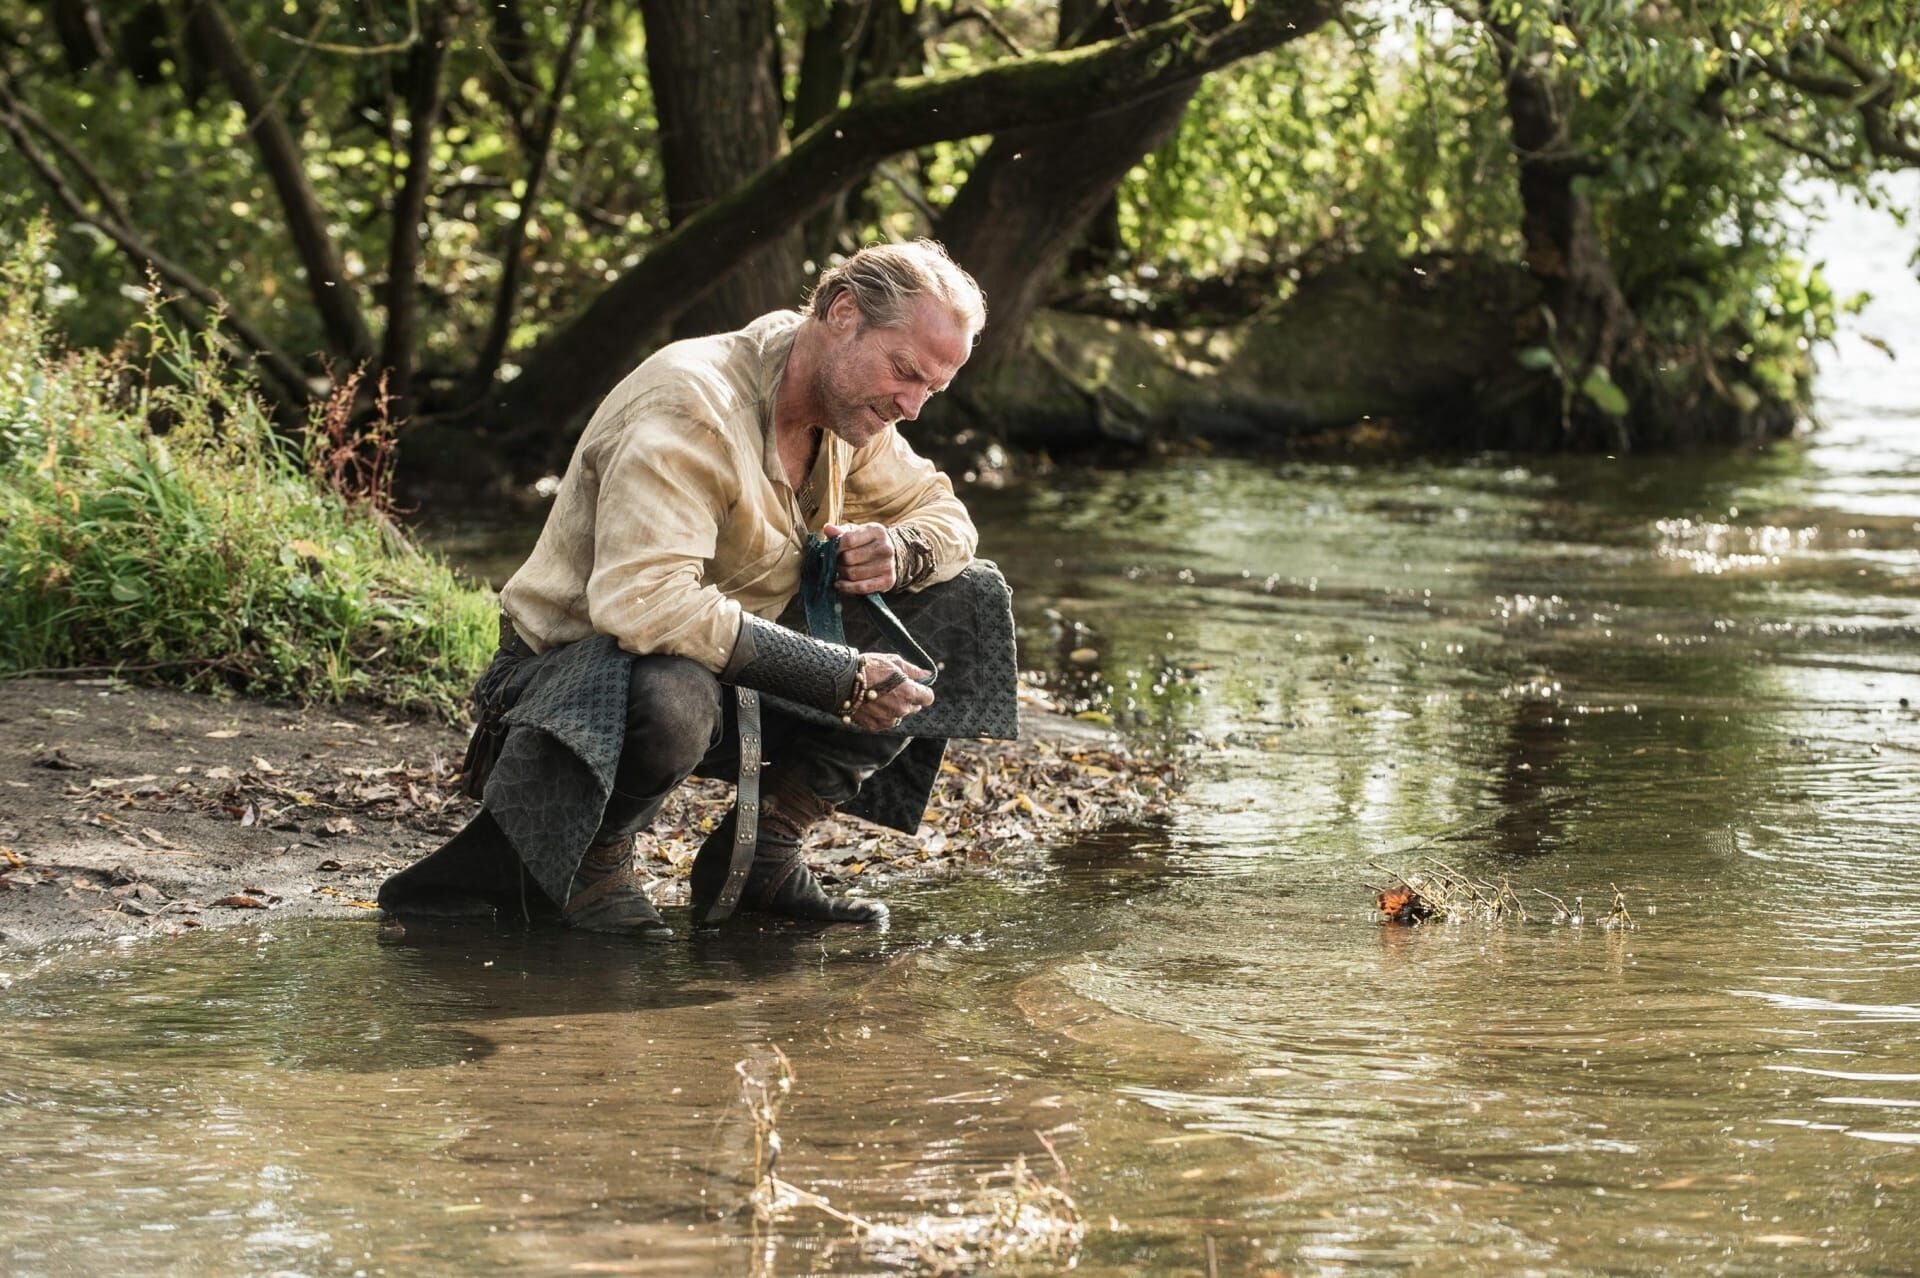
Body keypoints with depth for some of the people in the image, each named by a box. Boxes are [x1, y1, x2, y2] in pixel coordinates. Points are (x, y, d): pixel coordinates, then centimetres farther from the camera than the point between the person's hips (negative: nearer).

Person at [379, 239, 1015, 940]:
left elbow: (944, 516, 14)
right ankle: (592, 851, -10)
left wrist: (898, 551, -13)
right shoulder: (694, 408, -27)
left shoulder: (850, 406, 0)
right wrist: (840, 677, -37)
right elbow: (640, 601, -39)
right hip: (575, 667, -8)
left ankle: (762, 855, 2)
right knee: (672, 697, -43)